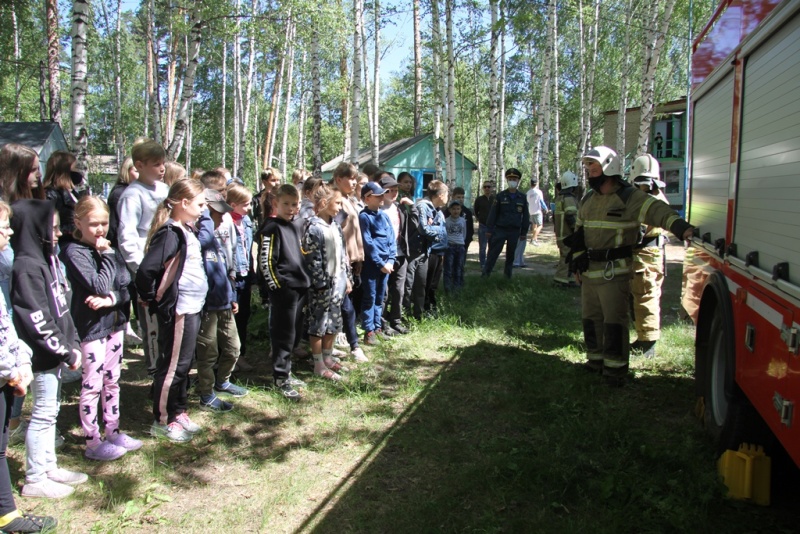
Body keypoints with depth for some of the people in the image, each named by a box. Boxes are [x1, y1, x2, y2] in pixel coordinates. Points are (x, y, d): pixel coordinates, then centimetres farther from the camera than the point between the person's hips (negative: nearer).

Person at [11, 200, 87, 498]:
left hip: (54, 354, 9)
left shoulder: (48, 259, 9)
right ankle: (35, 479, 16)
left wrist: (72, 345, 7)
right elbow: (38, 322, -22)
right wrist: (66, 352, -16)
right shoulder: (26, 267, -19)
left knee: (50, 411, 18)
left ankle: (49, 468, 31)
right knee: (43, 414, 2)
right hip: (42, 356, -9)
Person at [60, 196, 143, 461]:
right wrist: (107, 256, -17)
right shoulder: (73, 252, -13)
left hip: (114, 323, 7)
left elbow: (127, 286, -1)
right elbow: (99, 286, -22)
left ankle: (113, 433, 28)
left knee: (112, 382, 16)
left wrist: (110, 299, -18)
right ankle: (93, 443, 14)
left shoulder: (108, 249, 6)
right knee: (92, 386, 2)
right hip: (91, 327, -7)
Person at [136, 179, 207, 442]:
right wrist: (152, 300, -13)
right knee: (172, 365, 3)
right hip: (177, 310, -9)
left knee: (184, 364, 18)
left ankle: (178, 412, 33)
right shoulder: (170, 233, -19)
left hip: (193, 309, 9)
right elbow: (146, 270, -27)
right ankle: (162, 421, 18)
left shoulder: (187, 231, 10)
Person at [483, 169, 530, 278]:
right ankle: (485, 274, -2)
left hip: (514, 232, 2)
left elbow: (525, 216, 8)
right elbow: (493, 214, -2)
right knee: (493, 253, -6)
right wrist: (489, 229, -6)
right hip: (500, 230, -2)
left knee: (511, 254, 11)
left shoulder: (522, 198, 5)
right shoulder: (500, 196, -1)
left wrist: (524, 232, 6)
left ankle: (508, 275, 24)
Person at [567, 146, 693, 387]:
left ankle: (615, 367, 6)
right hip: (588, 271, 7)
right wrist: (577, 263, 15)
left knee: (614, 321, -5)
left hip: (615, 272, -7)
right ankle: (595, 359, 28)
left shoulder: (630, 197, -10)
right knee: (590, 317, 14)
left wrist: (683, 228, -39)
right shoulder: (588, 199, 13)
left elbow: (659, 212, -23)